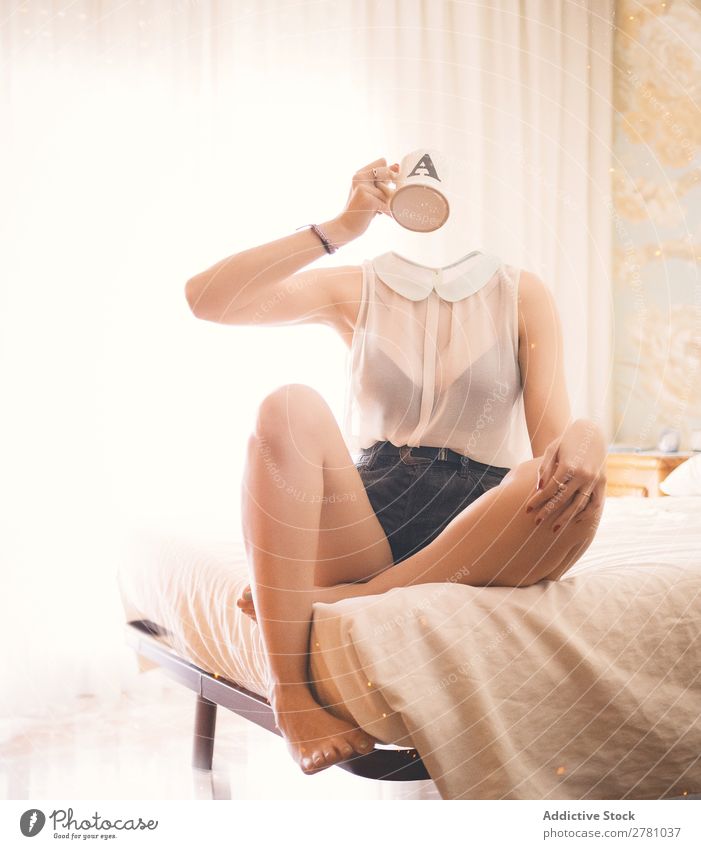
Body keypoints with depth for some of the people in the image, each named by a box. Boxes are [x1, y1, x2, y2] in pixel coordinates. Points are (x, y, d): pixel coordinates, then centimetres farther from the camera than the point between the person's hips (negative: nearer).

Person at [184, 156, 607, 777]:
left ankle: (323, 601, -28)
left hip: (479, 534, 0)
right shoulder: (356, 290, 12)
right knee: (291, 405, -27)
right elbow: (205, 299, -1)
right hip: (368, 516, 1)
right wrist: (341, 227, -6)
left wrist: (583, 439, -25)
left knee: (573, 487, -31)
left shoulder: (521, 294, 11)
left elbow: (550, 428, 1)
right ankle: (291, 691, -32)